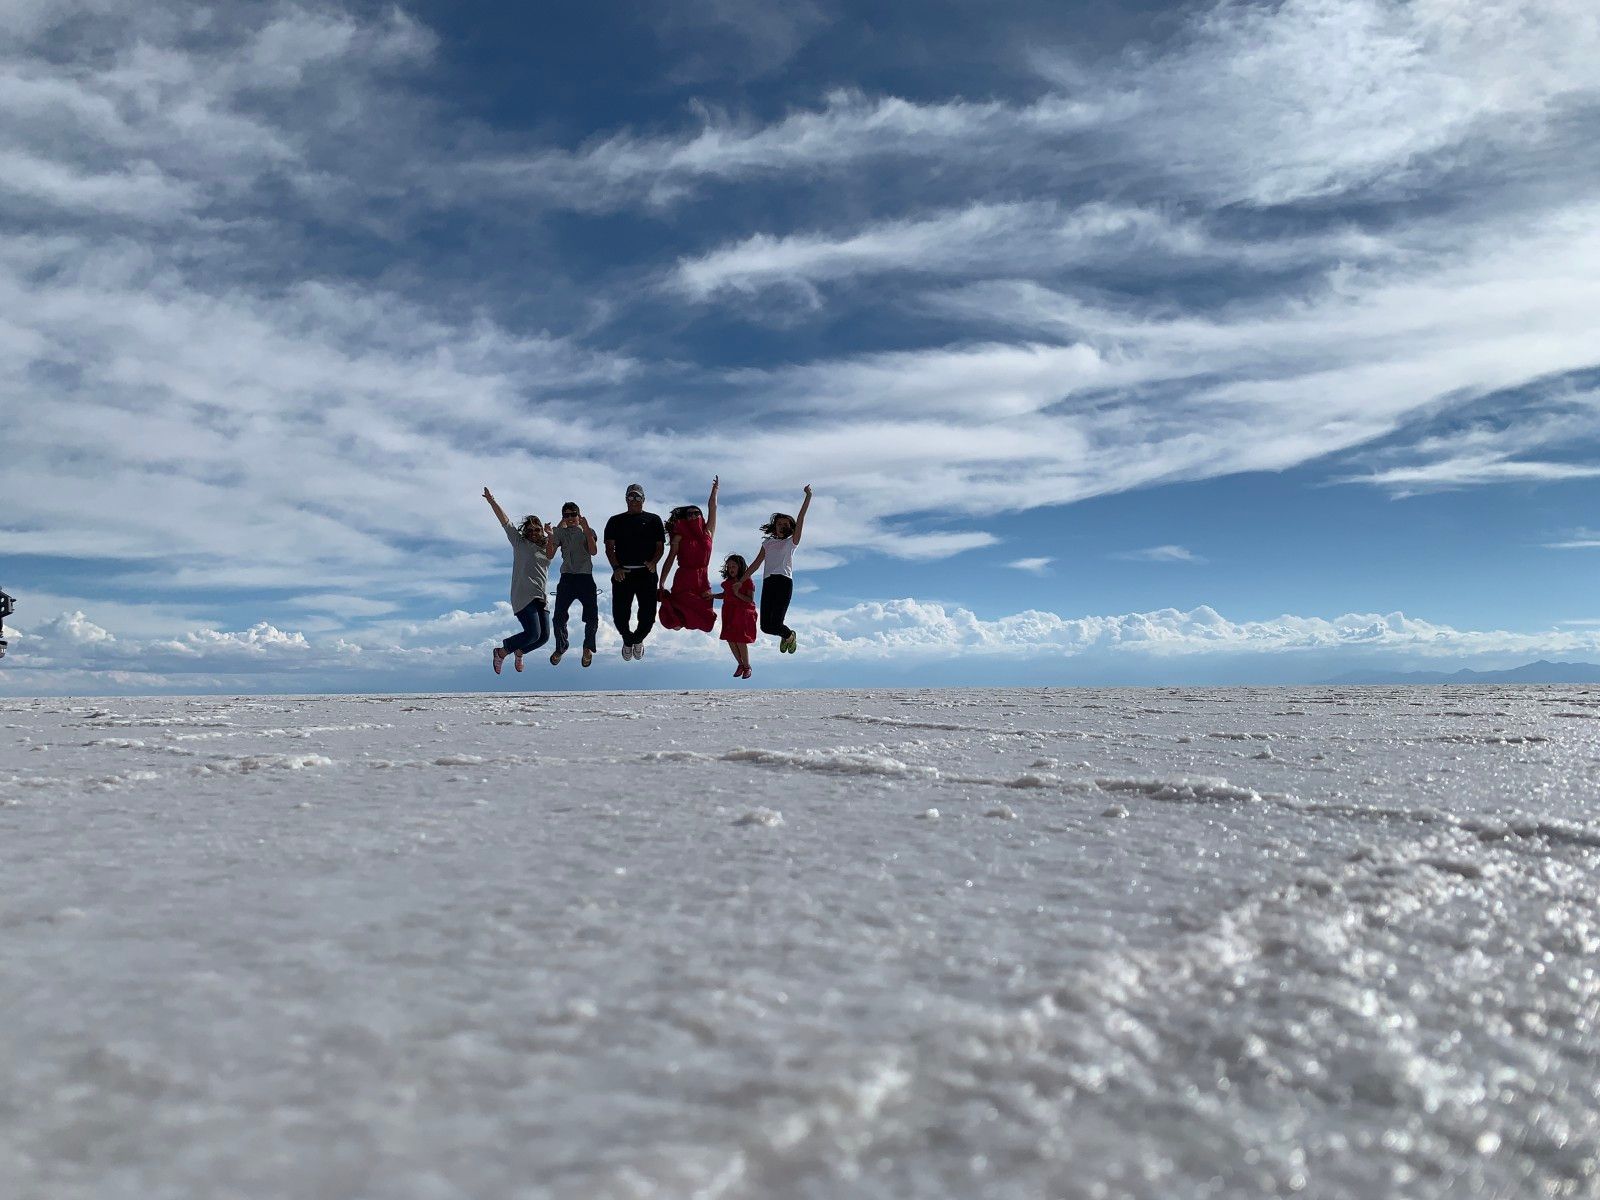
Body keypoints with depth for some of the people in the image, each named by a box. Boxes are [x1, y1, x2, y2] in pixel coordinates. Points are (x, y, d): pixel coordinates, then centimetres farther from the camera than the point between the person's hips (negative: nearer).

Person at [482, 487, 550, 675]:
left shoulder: (546, 549, 21)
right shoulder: (520, 543, 6)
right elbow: (505, 521, 0)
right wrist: (492, 501, -6)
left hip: (541, 598, 6)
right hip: (523, 595, -6)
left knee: (544, 636, -1)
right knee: (533, 633, -17)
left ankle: (520, 652, 28)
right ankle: (502, 652, 6)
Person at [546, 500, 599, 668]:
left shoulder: (587, 532, 7)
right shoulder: (560, 532, 9)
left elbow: (593, 551, -11)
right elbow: (550, 555, 0)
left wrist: (586, 528, -17)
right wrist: (550, 536, -15)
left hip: (586, 578, -1)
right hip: (567, 578, 1)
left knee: (592, 618, -7)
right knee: (559, 618, -4)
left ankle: (588, 647, 17)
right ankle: (561, 646, 21)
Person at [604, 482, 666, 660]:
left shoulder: (653, 520, 13)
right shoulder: (616, 521, 14)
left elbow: (660, 546, 7)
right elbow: (609, 547, 7)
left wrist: (653, 562, -13)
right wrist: (616, 568, -10)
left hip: (646, 573, 0)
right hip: (622, 573, 0)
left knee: (648, 615, -5)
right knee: (620, 615, -5)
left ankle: (638, 639, 27)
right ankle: (627, 640, 26)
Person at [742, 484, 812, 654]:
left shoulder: (791, 542, 14)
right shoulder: (767, 544, 24)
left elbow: (800, 519, 5)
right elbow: (756, 564, 23)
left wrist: (808, 497, -3)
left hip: (784, 582, -4)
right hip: (768, 582, 4)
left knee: (775, 624, -17)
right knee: (765, 626, -5)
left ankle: (789, 636, 19)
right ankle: (786, 635, 28)